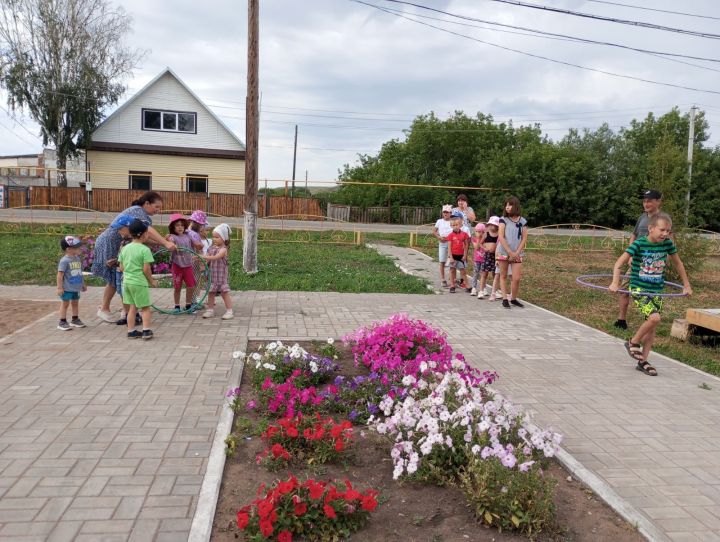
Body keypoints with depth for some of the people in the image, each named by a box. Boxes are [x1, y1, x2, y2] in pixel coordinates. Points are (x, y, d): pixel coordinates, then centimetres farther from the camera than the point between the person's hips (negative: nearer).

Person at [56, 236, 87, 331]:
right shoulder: (64, 261, -17)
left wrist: (83, 284, 21)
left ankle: (75, 319, 30)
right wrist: (59, 287, -18)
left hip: (76, 287, 7)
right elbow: (60, 274, -17)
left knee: (75, 303, 16)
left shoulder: (78, 259, 6)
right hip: (67, 288, -7)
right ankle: (62, 322, 12)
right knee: (65, 304, 3)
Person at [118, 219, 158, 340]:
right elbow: (146, 269, -15)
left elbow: (121, 267, 9)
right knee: (145, 308, 5)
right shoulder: (145, 249, -14)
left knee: (132, 307, 15)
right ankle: (146, 331, 2)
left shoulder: (125, 248, 6)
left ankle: (131, 331, 18)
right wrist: (151, 281, -1)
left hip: (126, 281, 6)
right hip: (139, 283, -6)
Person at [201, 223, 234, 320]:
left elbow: (215, 257, -29)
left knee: (224, 293, -1)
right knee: (211, 292, 11)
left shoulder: (223, 249, -14)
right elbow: (207, 259, 11)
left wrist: (202, 257, -34)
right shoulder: (212, 248, 7)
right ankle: (210, 310, 22)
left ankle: (229, 311, 6)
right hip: (212, 274, 6)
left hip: (221, 275, -6)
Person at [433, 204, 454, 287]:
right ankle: (443, 280, 9)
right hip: (442, 243, 1)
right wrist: (439, 237, -5)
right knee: (442, 262, 2)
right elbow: (434, 232, 10)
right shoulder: (439, 221, 8)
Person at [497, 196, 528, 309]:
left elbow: (524, 239, 4)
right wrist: (510, 252, -13)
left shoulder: (523, 221, 5)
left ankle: (513, 299, 13)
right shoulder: (503, 219, -1)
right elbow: (501, 237, -8)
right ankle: (505, 299, 13)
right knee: (503, 276, 5)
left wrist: (517, 253, -8)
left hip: (517, 254, 1)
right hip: (503, 252, -1)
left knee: (517, 278, -5)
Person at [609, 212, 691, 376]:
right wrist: (615, 283, -24)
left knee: (652, 328, 8)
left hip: (656, 291, 5)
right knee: (654, 318, -24)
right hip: (638, 289, -5)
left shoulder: (667, 243, -1)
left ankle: (643, 361, 21)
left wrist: (687, 285, 19)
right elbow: (619, 263, -13)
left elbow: (678, 264, 15)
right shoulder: (639, 243, -14)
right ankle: (633, 342, 2)